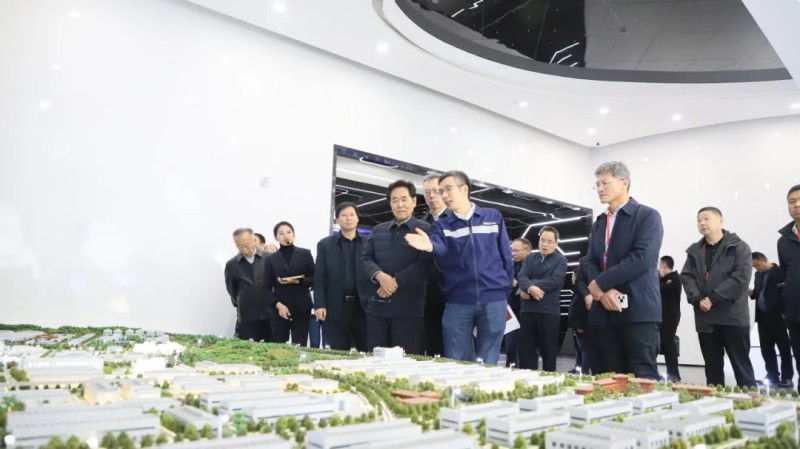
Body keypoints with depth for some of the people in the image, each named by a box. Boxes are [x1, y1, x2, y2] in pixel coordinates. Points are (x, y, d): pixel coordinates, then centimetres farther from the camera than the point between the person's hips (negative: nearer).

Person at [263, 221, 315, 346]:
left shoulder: (305, 254, 5)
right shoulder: (270, 259, 7)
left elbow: (314, 279, 4)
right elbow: (267, 288, 5)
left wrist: (298, 281, -13)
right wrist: (278, 305, -11)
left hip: (301, 309, -1)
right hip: (280, 309, 1)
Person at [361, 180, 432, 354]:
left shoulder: (425, 230, 1)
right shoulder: (378, 230, 17)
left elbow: (424, 265, -9)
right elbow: (365, 259, 9)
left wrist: (395, 281, -14)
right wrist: (380, 275, -12)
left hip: (408, 307, -4)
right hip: (377, 306, 5)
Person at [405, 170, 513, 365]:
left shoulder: (493, 217, 7)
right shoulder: (441, 225, 8)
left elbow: (506, 256, 9)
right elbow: (440, 249, -14)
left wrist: (506, 290, 5)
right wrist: (430, 246, -37)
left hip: (493, 300, -1)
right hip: (457, 302, 1)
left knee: (488, 364, 7)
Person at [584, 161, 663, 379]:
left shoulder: (647, 216, -1)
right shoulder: (598, 224, 20)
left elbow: (642, 258, -15)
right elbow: (590, 262, 10)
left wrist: (600, 283, -14)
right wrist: (603, 292, -11)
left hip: (638, 310, -6)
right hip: (604, 312, 6)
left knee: (643, 376, -5)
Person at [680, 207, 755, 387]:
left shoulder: (739, 247, 0)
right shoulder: (694, 251, 15)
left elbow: (741, 277, -11)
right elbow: (686, 277, 6)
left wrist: (713, 298, -15)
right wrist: (697, 299, -12)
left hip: (733, 316, -4)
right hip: (705, 318, 4)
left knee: (742, 365, 0)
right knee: (712, 367, 11)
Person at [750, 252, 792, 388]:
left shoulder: (780, 272, -8)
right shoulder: (758, 274, 15)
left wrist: (785, 313, -17)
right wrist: (751, 292, -1)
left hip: (777, 317, -7)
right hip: (762, 317, 7)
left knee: (784, 348, 3)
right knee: (766, 350, 8)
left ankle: (787, 379, 7)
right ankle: (773, 378, 15)